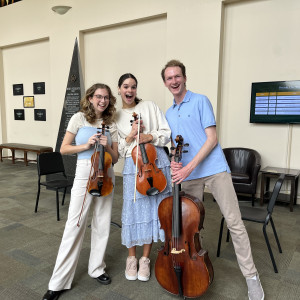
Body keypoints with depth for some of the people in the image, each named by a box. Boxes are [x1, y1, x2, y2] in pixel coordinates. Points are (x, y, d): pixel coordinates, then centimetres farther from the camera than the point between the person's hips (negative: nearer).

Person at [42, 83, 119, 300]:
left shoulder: (111, 125, 7)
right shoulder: (79, 118, -1)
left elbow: (115, 158, 7)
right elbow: (64, 149, -1)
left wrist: (107, 147, -12)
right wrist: (86, 145, -15)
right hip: (84, 174, -3)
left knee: (102, 224, 9)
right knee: (75, 225, -4)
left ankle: (97, 268, 30)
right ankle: (59, 282, 9)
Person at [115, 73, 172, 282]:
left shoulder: (150, 106, 8)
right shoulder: (116, 117, 11)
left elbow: (167, 133, 3)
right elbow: (117, 150, 6)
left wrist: (150, 137, -13)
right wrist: (129, 137, -10)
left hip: (156, 162, 0)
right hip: (133, 165, 0)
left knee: (154, 209, 4)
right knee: (133, 209, 1)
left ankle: (145, 259, 22)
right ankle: (132, 257, 24)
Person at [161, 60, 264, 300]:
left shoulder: (200, 101, -2)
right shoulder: (169, 114, 16)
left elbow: (212, 138, -9)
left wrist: (190, 166, -17)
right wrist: (174, 161, -1)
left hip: (214, 169, -5)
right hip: (188, 174, 5)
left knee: (234, 222, -5)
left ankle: (251, 276, 8)